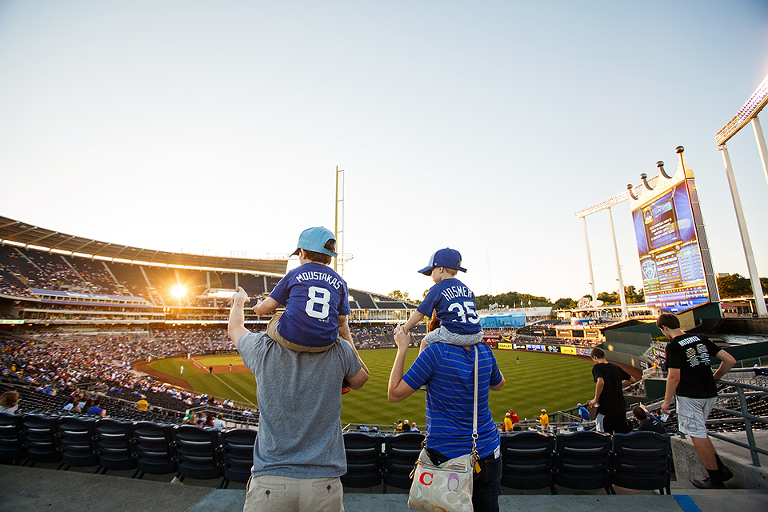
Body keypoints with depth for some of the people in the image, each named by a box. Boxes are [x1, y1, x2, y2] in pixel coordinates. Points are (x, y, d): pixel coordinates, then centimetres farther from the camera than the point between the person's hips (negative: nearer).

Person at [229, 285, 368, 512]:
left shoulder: (263, 349, -10)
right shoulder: (340, 351, -12)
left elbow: (235, 328, 14)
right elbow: (360, 380, 11)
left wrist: (238, 301, 34)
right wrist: (346, 333, 12)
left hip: (269, 482, 0)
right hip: (324, 484, 1)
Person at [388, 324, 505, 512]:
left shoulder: (435, 352, -21)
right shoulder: (484, 351, -6)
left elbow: (394, 394, -14)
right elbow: (498, 384, 18)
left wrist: (402, 348, -8)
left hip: (446, 456, -5)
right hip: (488, 453, 5)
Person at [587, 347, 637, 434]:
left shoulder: (597, 367, -9)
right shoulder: (616, 367, 9)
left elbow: (601, 382, -27)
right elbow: (632, 379, 21)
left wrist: (595, 399, -17)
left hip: (606, 408, -6)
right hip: (621, 408, 6)